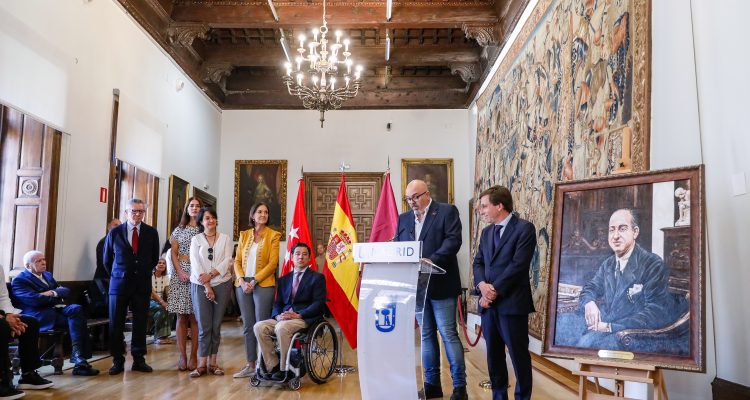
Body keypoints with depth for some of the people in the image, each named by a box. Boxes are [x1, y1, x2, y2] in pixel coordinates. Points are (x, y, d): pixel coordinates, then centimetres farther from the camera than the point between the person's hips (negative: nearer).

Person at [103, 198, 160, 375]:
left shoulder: (151, 233, 1)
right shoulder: (114, 233, 1)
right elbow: (107, 260, 12)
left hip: (142, 285, 1)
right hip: (119, 284, 0)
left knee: (140, 324, 6)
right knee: (116, 325, 3)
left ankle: (139, 360, 15)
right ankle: (118, 360, 14)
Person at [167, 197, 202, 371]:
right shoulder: (179, 229, 11)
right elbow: (173, 254, 7)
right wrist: (181, 272, -8)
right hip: (180, 273, 1)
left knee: (195, 317, -1)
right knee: (181, 317, 0)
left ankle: (194, 356, 4)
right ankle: (182, 356, 5)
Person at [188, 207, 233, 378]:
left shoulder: (225, 239, 9)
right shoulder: (196, 239, 7)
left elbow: (227, 261, -2)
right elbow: (195, 264, -2)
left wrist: (211, 274, -14)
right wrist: (207, 286, -10)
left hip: (222, 285, 1)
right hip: (200, 286, -1)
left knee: (216, 325, 4)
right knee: (204, 326, -4)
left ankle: (212, 362, 10)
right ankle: (202, 364, 0)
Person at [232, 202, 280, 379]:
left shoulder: (273, 235, 2)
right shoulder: (244, 235, 13)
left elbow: (273, 263, -6)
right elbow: (237, 261, 9)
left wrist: (254, 281, -13)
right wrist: (242, 281, -7)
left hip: (263, 284, -4)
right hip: (243, 284, 4)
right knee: (248, 326, 8)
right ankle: (250, 364, 15)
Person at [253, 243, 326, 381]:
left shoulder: (317, 277, 5)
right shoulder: (284, 279, 22)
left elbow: (319, 303, -6)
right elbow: (277, 303, 16)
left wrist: (298, 315, -18)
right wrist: (278, 315, -8)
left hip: (305, 319, -5)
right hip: (283, 318, 6)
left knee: (282, 327, -34)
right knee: (259, 327, -20)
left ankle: (284, 369, -20)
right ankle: (273, 366, -14)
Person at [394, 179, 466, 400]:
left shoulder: (447, 211, -2)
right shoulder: (403, 219, 14)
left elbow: (453, 240, -13)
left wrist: (432, 261, -25)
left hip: (441, 284, -5)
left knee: (448, 334, -3)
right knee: (426, 335, 11)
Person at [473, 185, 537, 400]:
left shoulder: (524, 228, -7)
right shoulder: (486, 232, 15)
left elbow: (518, 265, -15)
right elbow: (478, 262, 12)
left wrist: (495, 290, -15)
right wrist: (482, 285, -8)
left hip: (512, 303, -7)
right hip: (489, 303, 7)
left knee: (519, 355, 3)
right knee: (493, 355, 13)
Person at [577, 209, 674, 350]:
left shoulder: (654, 265, -8)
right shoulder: (608, 264, 13)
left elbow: (656, 313, -16)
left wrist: (610, 326, -21)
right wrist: (589, 302, -6)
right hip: (603, 328, 6)